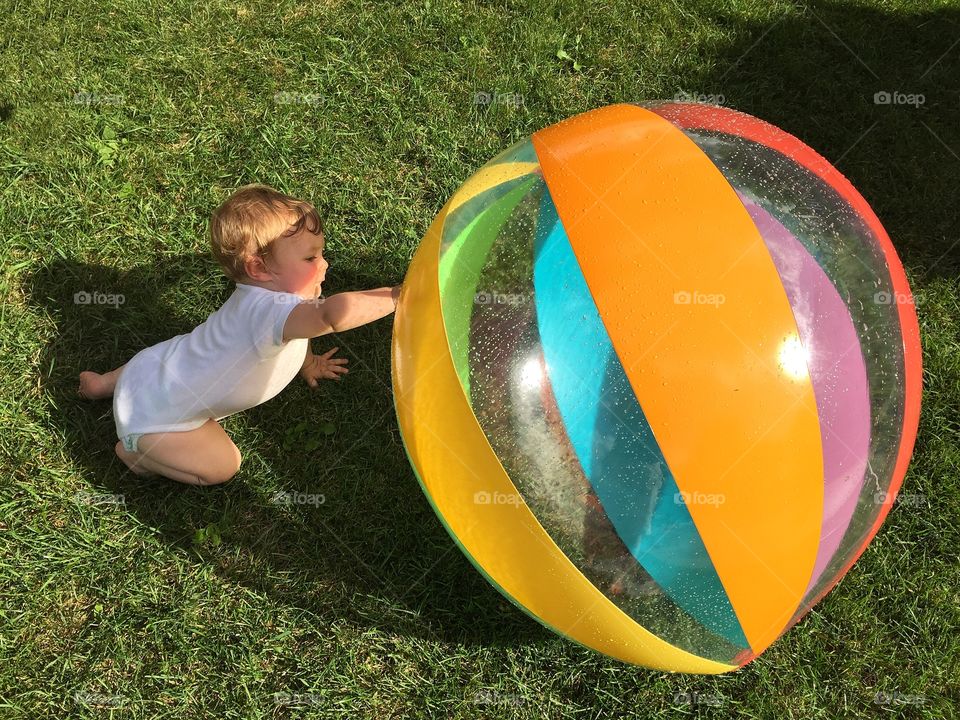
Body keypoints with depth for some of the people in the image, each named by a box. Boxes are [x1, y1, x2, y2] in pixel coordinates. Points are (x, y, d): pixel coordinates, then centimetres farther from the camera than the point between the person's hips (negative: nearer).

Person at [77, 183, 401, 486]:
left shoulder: (260, 297, -5)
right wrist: (394, 297, -46)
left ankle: (106, 382, 37)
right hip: (152, 414, -9)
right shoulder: (268, 309, -37)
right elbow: (335, 313, -56)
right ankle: (134, 449, 7)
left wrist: (308, 364, 30)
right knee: (222, 466, -10)